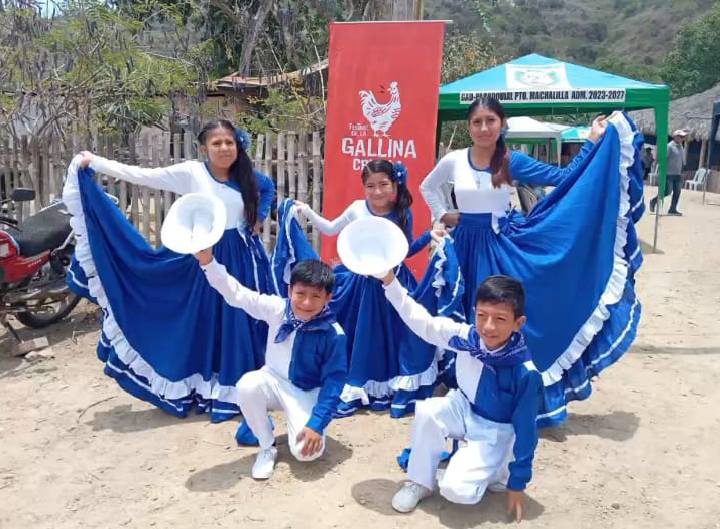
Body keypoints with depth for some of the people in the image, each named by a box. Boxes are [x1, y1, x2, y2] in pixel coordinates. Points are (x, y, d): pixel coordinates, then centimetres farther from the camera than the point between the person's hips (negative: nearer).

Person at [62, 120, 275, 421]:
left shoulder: (246, 177, 0)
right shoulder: (190, 173, -9)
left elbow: (268, 187, 21)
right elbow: (142, 176, -13)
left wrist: (258, 219, 8)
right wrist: (93, 162, -17)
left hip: (240, 259, 2)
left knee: (239, 324, 7)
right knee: (202, 321, 6)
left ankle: (235, 391, 21)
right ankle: (201, 389, 21)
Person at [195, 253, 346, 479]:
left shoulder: (333, 334, -22)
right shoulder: (277, 308, -16)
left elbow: (333, 382, -17)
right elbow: (236, 293, -21)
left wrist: (317, 423, -25)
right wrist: (207, 261, -35)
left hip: (306, 393, -3)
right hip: (273, 381, 3)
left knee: (307, 450, -24)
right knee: (247, 385, -33)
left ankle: (298, 422, 15)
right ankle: (267, 447, -7)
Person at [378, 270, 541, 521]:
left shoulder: (525, 374, -29)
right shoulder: (466, 336, -19)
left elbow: (525, 429, -19)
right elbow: (421, 321, -12)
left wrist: (517, 483, -12)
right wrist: (390, 281, -21)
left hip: (494, 431, -4)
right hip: (464, 409, 5)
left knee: (457, 489, -23)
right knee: (427, 411, -27)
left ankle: (495, 471, 10)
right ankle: (420, 481, -5)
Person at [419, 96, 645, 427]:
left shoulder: (513, 161, -3)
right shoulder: (454, 161, 0)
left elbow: (563, 178, -7)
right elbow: (427, 187, 18)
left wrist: (594, 142, -8)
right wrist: (442, 215, 7)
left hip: (503, 246, -2)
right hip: (468, 248, 2)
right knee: (471, 317, 11)